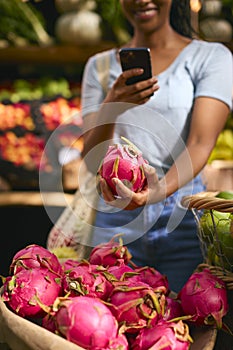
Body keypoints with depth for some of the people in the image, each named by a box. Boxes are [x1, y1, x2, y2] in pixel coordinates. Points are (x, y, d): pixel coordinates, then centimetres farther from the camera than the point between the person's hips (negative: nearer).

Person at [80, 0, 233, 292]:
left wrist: (162, 189, -32)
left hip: (184, 217, -2)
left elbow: (201, 143, -12)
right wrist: (111, 107, -18)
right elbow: (91, 160, 1)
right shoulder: (100, 65, 11)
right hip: (116, 221, 2)